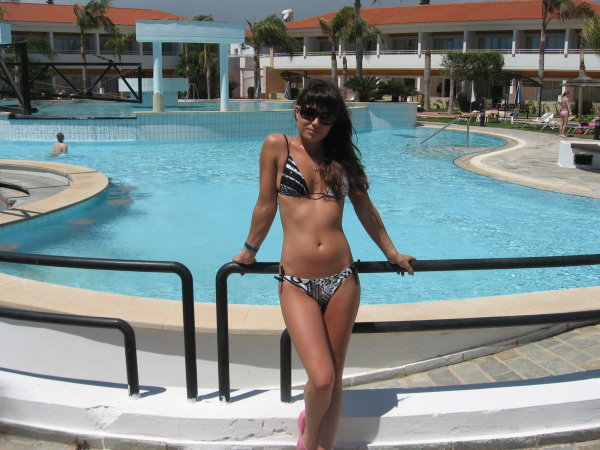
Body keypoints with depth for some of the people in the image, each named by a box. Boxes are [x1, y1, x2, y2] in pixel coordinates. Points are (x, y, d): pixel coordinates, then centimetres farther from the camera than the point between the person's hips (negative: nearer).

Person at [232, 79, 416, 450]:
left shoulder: (341, 156, 10)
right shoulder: (278, 146, 1)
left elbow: (366, 211, 19)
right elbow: (266, 205, 9)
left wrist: (393, 254, 25)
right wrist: (250, 251, 16)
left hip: (342, 280, 3)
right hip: (296, 283, -3)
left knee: (334, 378, 8)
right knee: (321, 379, -11)